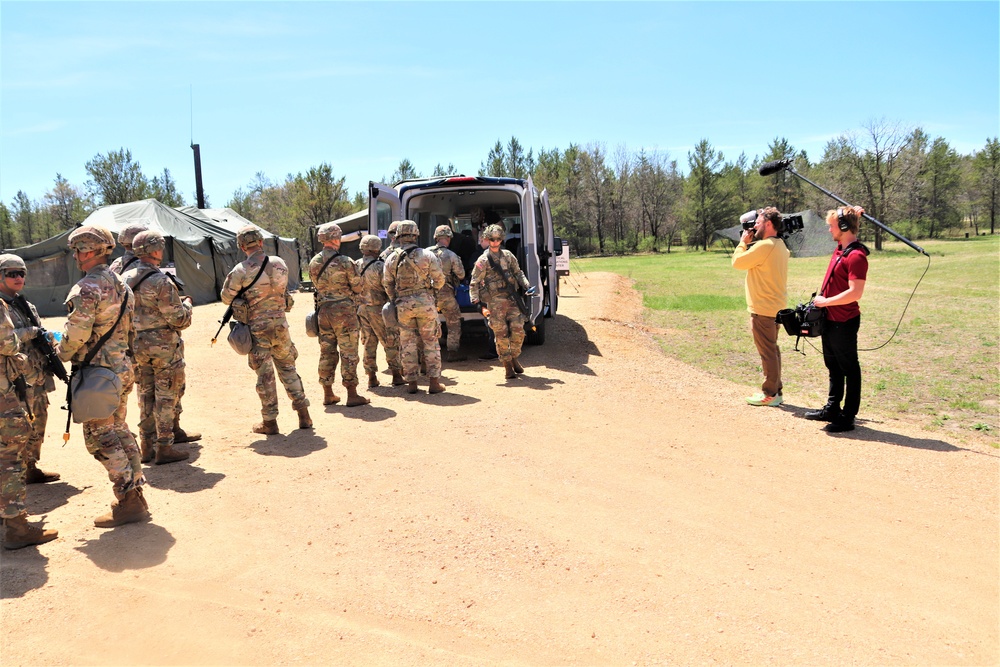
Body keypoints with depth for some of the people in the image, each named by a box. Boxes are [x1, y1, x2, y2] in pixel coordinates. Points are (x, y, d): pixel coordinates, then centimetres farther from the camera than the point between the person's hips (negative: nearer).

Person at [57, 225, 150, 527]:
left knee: (101, 438, -2)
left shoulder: (87, 289, -17)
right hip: (121, 367, 9)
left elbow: (77, 333, -20)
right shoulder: (121, 284, 12)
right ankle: (135, 494, 21)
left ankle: (129, 502, -1)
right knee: (119, 431, 16)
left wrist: (61, 352, -2)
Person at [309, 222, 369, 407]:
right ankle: (352, 395, 1)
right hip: (344, 311, -6)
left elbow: (316, 284, 12)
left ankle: (328, 394, 18)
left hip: (323, 310, 6)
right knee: (348, 353, -1)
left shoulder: (314, 262, 5)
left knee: (327, 353, 12)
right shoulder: (345, 262, -13)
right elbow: (357, 287, -7)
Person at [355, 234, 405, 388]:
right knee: (391, 343, 5)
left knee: (369, 344, 12)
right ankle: (396, 376, 7)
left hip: (362, 309, 6)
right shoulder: (380, 267, -16)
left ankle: (372, 378, 14)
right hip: (379, 309, -6)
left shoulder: (356, 266, 2)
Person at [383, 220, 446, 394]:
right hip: (425, 302, -2)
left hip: (403, 305, 2)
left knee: (407, 344, 9)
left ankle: (411, 382, 11)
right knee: (430, 342, 5)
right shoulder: (427, 255, -4)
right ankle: (434, 382, 4)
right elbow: (439, 279, 0)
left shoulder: (391, 259, 2)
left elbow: (387, 285, 5)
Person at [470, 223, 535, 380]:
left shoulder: (508, 255, 11)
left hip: (511, 298, 4)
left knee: (518, 330, 0)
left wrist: (526, 286, 6)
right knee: (501, 334, -1)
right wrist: (476, 301, -12)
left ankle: (514, 358, 22)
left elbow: (518, 273, 21)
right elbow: (474, 283, -3)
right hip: (495, 301, -4)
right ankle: (507, 365, 11)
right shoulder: (483, 260, -3)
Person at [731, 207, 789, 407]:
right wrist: (750, 243, 11)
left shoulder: (765, 245, -19)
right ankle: (775, 391, 26)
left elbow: (738, 262, -15)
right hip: (775, 306, 10)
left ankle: (770, 394, 3)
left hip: (763, 309, -10)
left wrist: (744, 242, -1)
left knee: (767, 351, -3)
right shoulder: (780, 245, 12)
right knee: (772, 349, 17)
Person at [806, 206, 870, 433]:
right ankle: (832, 409, 32)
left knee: (849, 369, 2)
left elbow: (855, 293, -25)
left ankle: (848, 418, 11)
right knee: (833, 366, 19)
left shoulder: (856, 256, -20)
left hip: (844, 322, -9)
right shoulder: (840, 249, 6)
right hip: (830, 319, 10)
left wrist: (825, 301, -17)